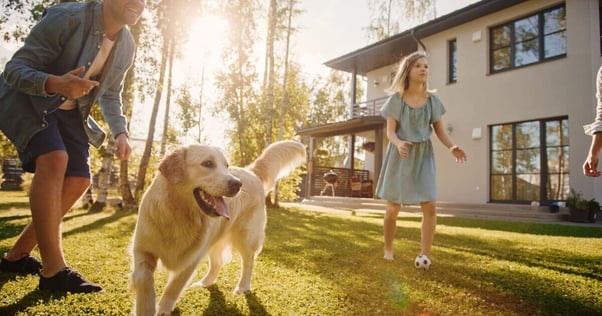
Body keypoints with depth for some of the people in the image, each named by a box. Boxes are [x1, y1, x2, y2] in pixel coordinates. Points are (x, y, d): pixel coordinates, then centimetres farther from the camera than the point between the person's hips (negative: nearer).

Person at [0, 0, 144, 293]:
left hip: (69, 112, 7)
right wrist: (55, 83, -45)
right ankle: (53, 270, -28)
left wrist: (120, 132, -7)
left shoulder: (127, 46, -4)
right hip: (27, 100, -7)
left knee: (78, 181, -4)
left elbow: (110, 94, 10)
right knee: (54, 159, -31)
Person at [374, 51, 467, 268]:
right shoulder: (396, 99, -1)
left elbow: (440, 131, 5)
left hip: (423, 155, 2)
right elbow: (390, 131, -6)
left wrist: (452, 147, -16)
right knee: (393, 207, 2)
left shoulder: (432, 100, 5)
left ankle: (425, 253, -1)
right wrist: (398, 143, -29)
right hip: (400, 155, -2)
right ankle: (388, 249, 20)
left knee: (430, 205, -11)